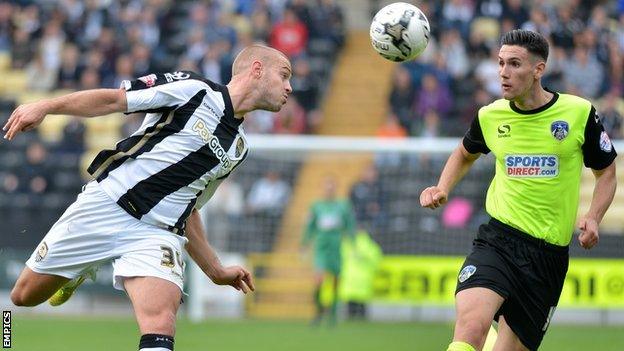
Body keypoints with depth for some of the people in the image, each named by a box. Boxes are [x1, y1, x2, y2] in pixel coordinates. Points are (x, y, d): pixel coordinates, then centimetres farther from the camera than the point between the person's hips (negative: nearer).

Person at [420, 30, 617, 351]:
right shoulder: (490, 116, 4)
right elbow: (465, 155, 27)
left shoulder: (579, 113, -2)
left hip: (550, 254, 0)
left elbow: (606, 171, 11)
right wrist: (442, 189, 8)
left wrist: (593, 217, -6)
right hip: (498, 240, 0)